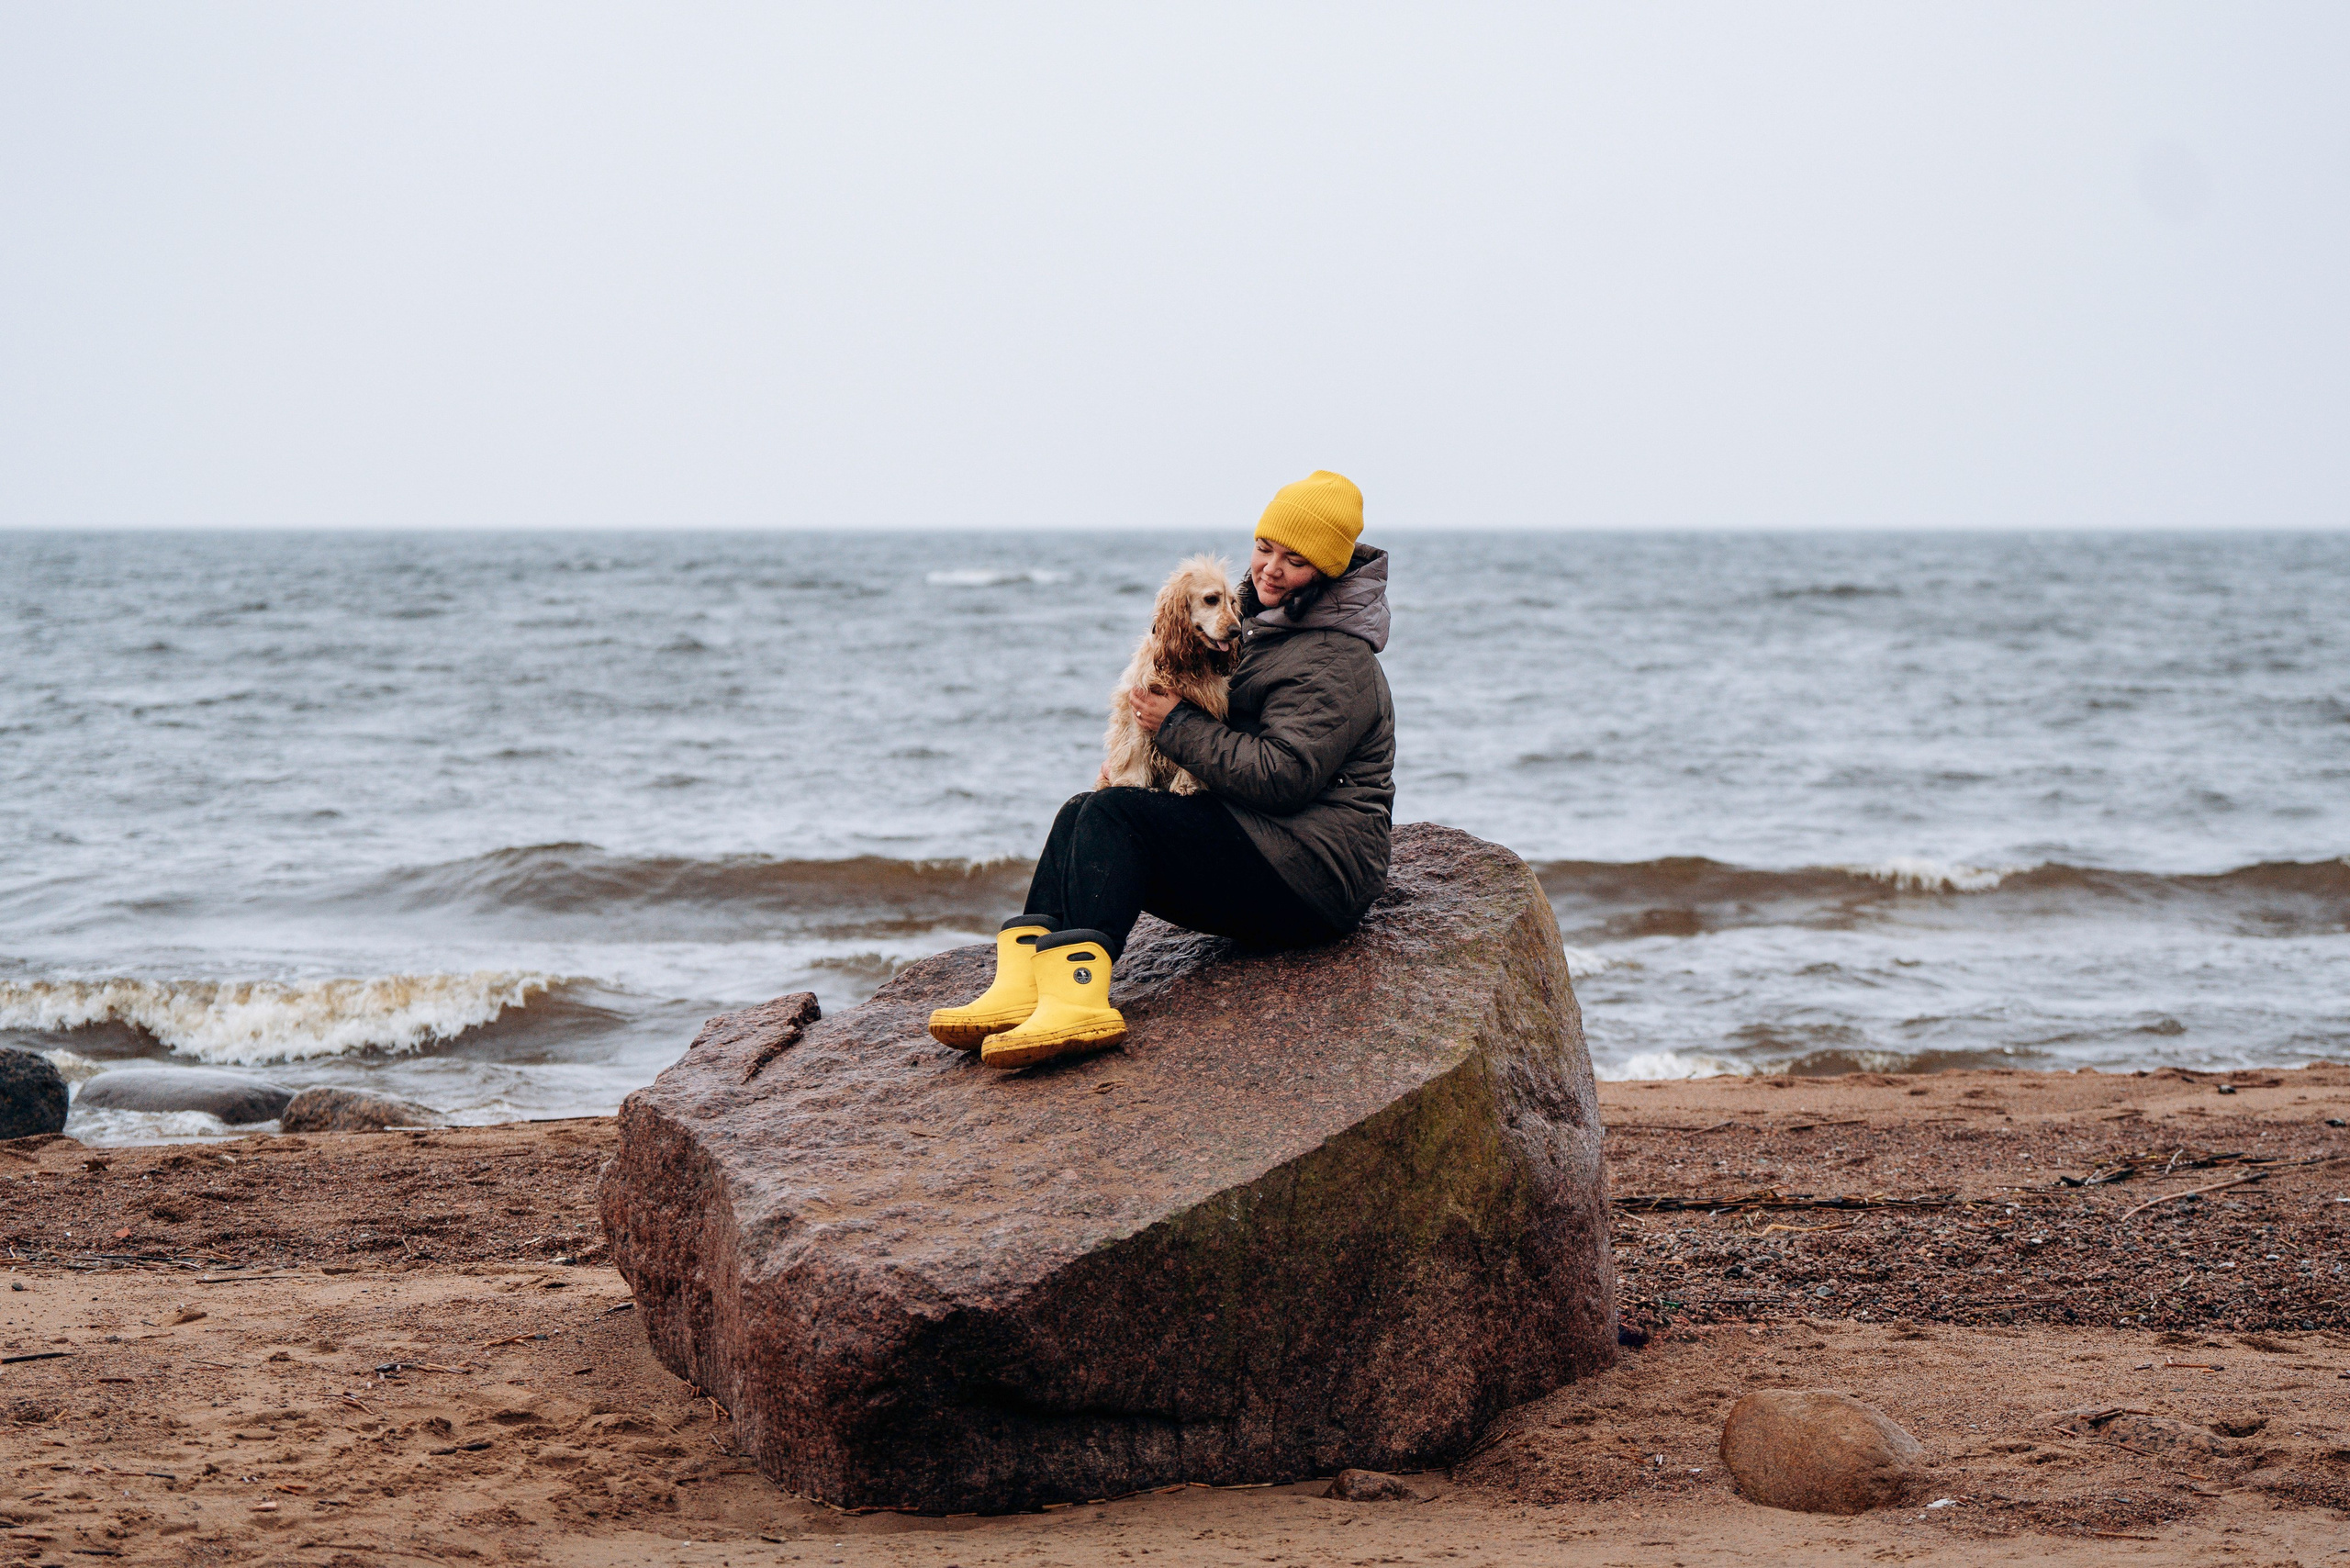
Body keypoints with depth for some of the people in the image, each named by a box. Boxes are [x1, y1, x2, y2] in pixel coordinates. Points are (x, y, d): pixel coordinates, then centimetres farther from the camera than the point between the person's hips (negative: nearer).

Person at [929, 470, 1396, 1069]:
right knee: (1083, 813, -5)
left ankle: (1077, 997, -42)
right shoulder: (1268, 624, 19)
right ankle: (1021, 984, -25)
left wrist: (1176, 726, -13)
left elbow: (1281, 775, -23)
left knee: (1114, 813, -23)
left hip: (1316, 877, -10)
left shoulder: (1336, 663, -13)